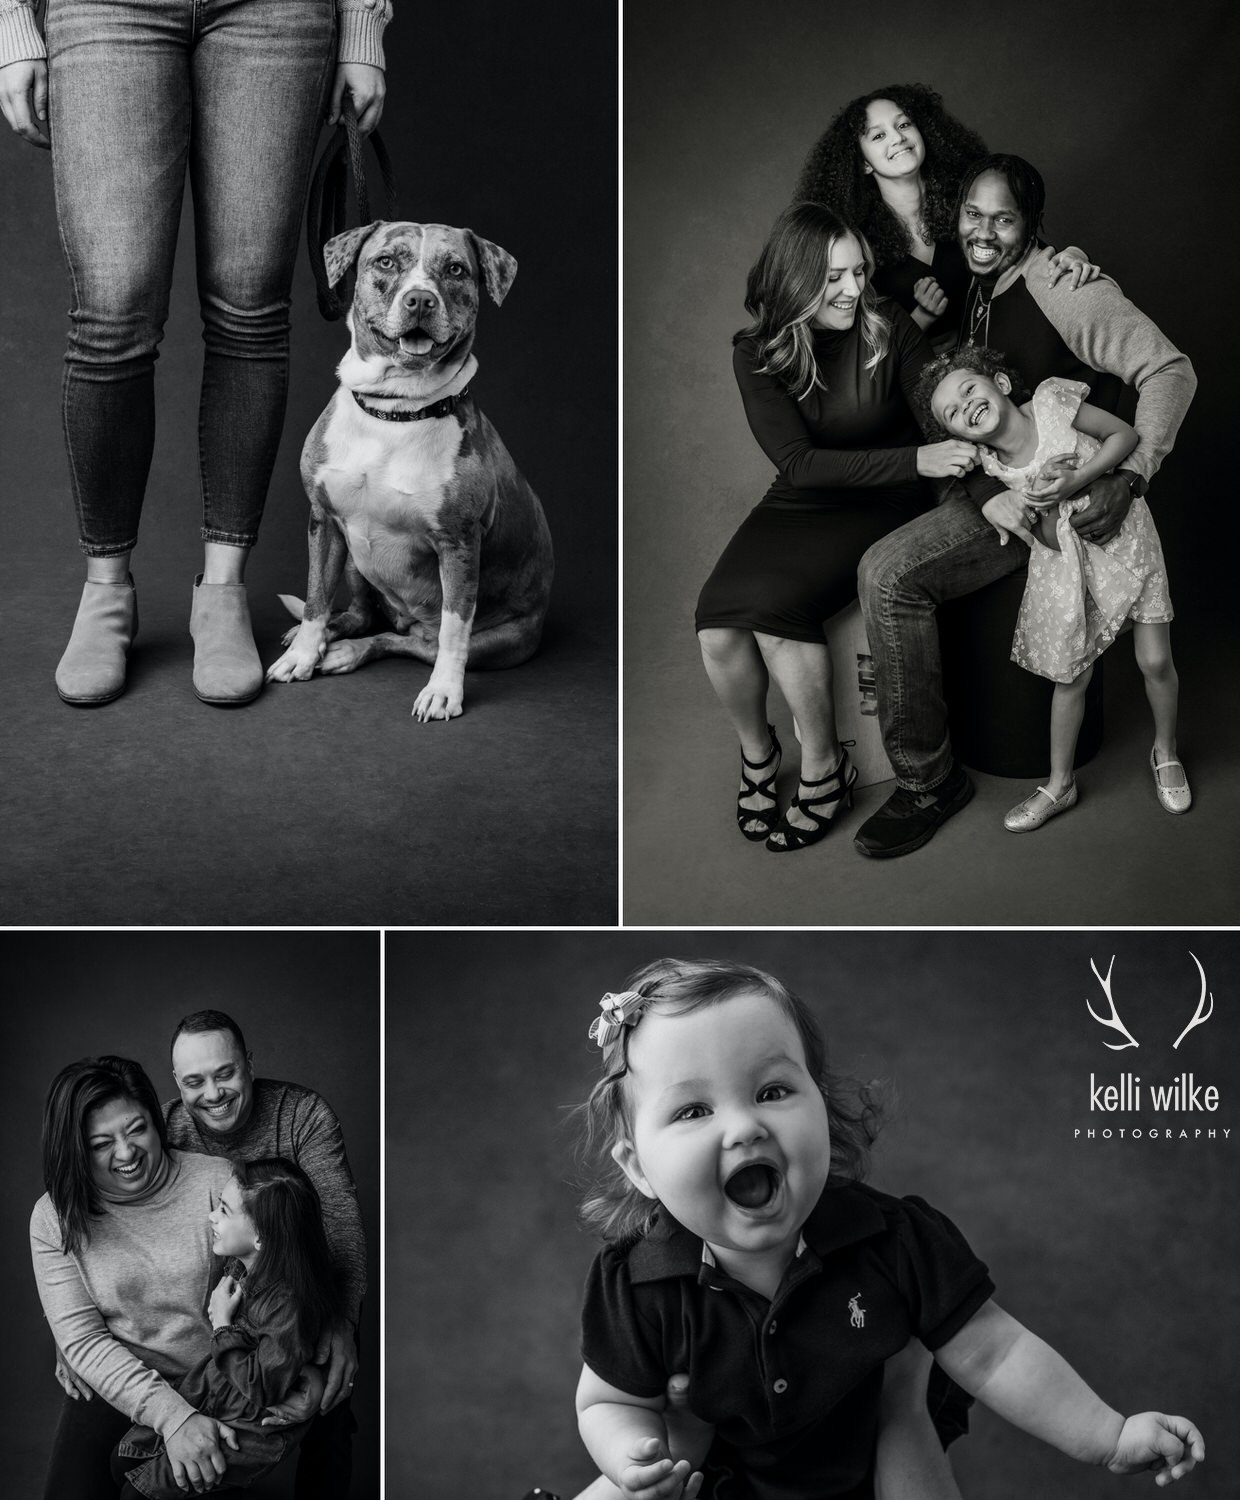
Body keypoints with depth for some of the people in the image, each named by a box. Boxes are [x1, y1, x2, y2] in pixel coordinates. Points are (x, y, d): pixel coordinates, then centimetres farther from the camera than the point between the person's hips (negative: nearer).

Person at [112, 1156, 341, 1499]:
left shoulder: (289, 1306, -31)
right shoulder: (241, 1265, -5)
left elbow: (257, 1397, -25)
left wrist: (223, 1326, -21)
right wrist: (217, 1305, -2)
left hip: (251, 1432, -8)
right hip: (208, 1394, 8)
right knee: (124, 1458, 9)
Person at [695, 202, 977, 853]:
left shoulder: (887, 328, -10)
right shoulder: (758, 353, -8)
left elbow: (949, 420, -8)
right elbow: (798, 463, -18)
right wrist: (913, 460, -29)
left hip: (879, 507, -3)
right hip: (797, 505, 3)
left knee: (772, 605, -28)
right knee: (717, 624, -22)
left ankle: (823, 767, -8)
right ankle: (755, 748, 8)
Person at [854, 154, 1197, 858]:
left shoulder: (1067, 288, -15)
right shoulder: (974, 291, 11)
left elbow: (1171, 369, -18)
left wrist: (1130, 477, -26)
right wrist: (987, 493, -1)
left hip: (1054, 494, -9)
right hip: (993, 487, 9)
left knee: (889, 573, -23)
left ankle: (929, 781, -14)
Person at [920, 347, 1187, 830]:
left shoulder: (1051, 401, -17)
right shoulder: (996, 467, -9)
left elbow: (1125, 434, -11)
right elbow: (1051, 541, -5)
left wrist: (1076, 481, -23)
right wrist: (1048, 502, -26)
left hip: (1125, 534, -2)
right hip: (1067, 559, 2)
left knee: (1155, 660, 1)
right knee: (1071, 676, 4)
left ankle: (1165, 752, 28)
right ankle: (1059, 785, 21)